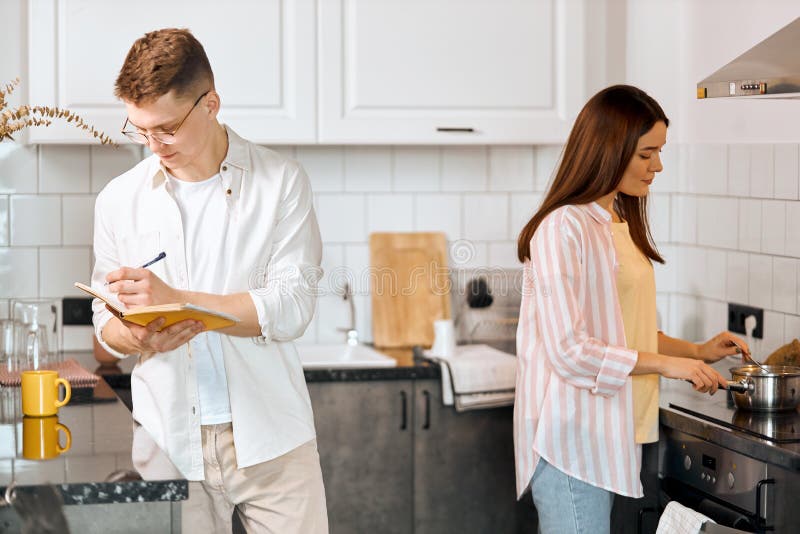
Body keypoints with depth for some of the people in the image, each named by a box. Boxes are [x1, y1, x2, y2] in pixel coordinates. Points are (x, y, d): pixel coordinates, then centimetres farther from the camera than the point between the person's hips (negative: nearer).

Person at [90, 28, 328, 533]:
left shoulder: (281, 182, -2)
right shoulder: (118, 200, 6)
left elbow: (292, 307, -10)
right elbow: (105, 319, 10)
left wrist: (174, 299, -17)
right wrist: (136, 337, -14)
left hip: (270, 437, -1)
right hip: (169, 442, 1)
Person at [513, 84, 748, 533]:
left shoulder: (622, 225, 13)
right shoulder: (562, 228, -15)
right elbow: (568, 350, -19)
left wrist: (696, 351, 10)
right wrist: (666, 364, -16)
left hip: (608, 430, 8)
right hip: (572, 438, -8)